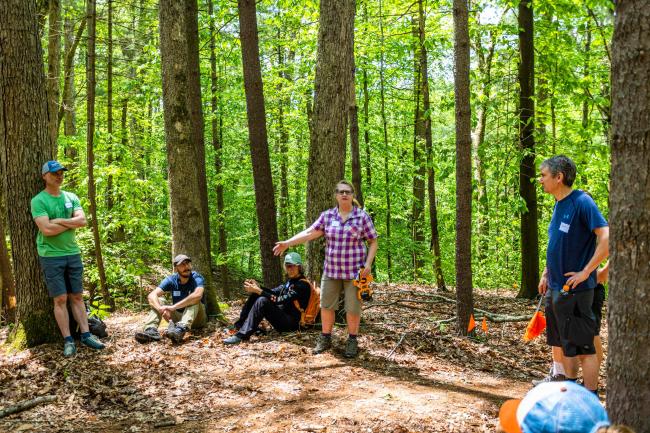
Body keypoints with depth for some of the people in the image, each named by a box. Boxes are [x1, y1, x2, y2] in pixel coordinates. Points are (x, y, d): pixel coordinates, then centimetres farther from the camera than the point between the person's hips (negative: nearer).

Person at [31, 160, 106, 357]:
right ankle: (68, 340, 3)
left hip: (73, 254, 5)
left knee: (77, 297, 8)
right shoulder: (38, 200, -7)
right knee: (60, 299, -2)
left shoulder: (71, 197, 9)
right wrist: (71, 223, -8)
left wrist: (59, 221, -14)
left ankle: (86, 335, 12)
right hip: (51, 257, -5)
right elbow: (47, 229, -18)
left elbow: (83, 221, -4)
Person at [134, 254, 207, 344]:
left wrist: (173, 307, -42)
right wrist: (162, 309, -40)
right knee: (159, 300, -13)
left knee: (194, 300, -31)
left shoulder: (197, 278, -18)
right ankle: (151, 330, -38)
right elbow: (152, 296, -20)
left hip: (196, 319, -4)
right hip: (178, 316, 4)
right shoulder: (171, 280, -7)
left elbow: (197, 295, -40)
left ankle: (181, 329, -56)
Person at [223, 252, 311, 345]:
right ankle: (238, 326, 0)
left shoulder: (302, 284, -13)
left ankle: (242, 335, -32)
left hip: (291, 322, -9)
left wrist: (259, 291, -23)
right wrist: (257, 287, -8)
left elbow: (282, 300, -21)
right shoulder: (291, 281, 16)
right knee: (255, 295, 2)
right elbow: (274, 292, 11)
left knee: (262, 301, -30)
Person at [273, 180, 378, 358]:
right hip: (331, 270, 3)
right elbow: (309, 233, -3)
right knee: (326, 305, 8)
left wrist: (368, 264, -12)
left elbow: (373, 242, -1)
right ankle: (325, 339, 23)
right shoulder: (327, 216, 2)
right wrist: (287, 243, -11)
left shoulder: (362, 216, -5)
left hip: (354, 271, -3)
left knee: (353, 307, 2)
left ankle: (352, 341, 18)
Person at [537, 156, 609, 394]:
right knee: (564, 344, 17)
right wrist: (546, 274, 17)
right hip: (557, 287, 9)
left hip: (575, 290, -9)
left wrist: (585, 272, -21)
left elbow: (608, 239, -24)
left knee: (582, 347, -2)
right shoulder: (559, 205, 11)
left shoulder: (581, 202, -16)